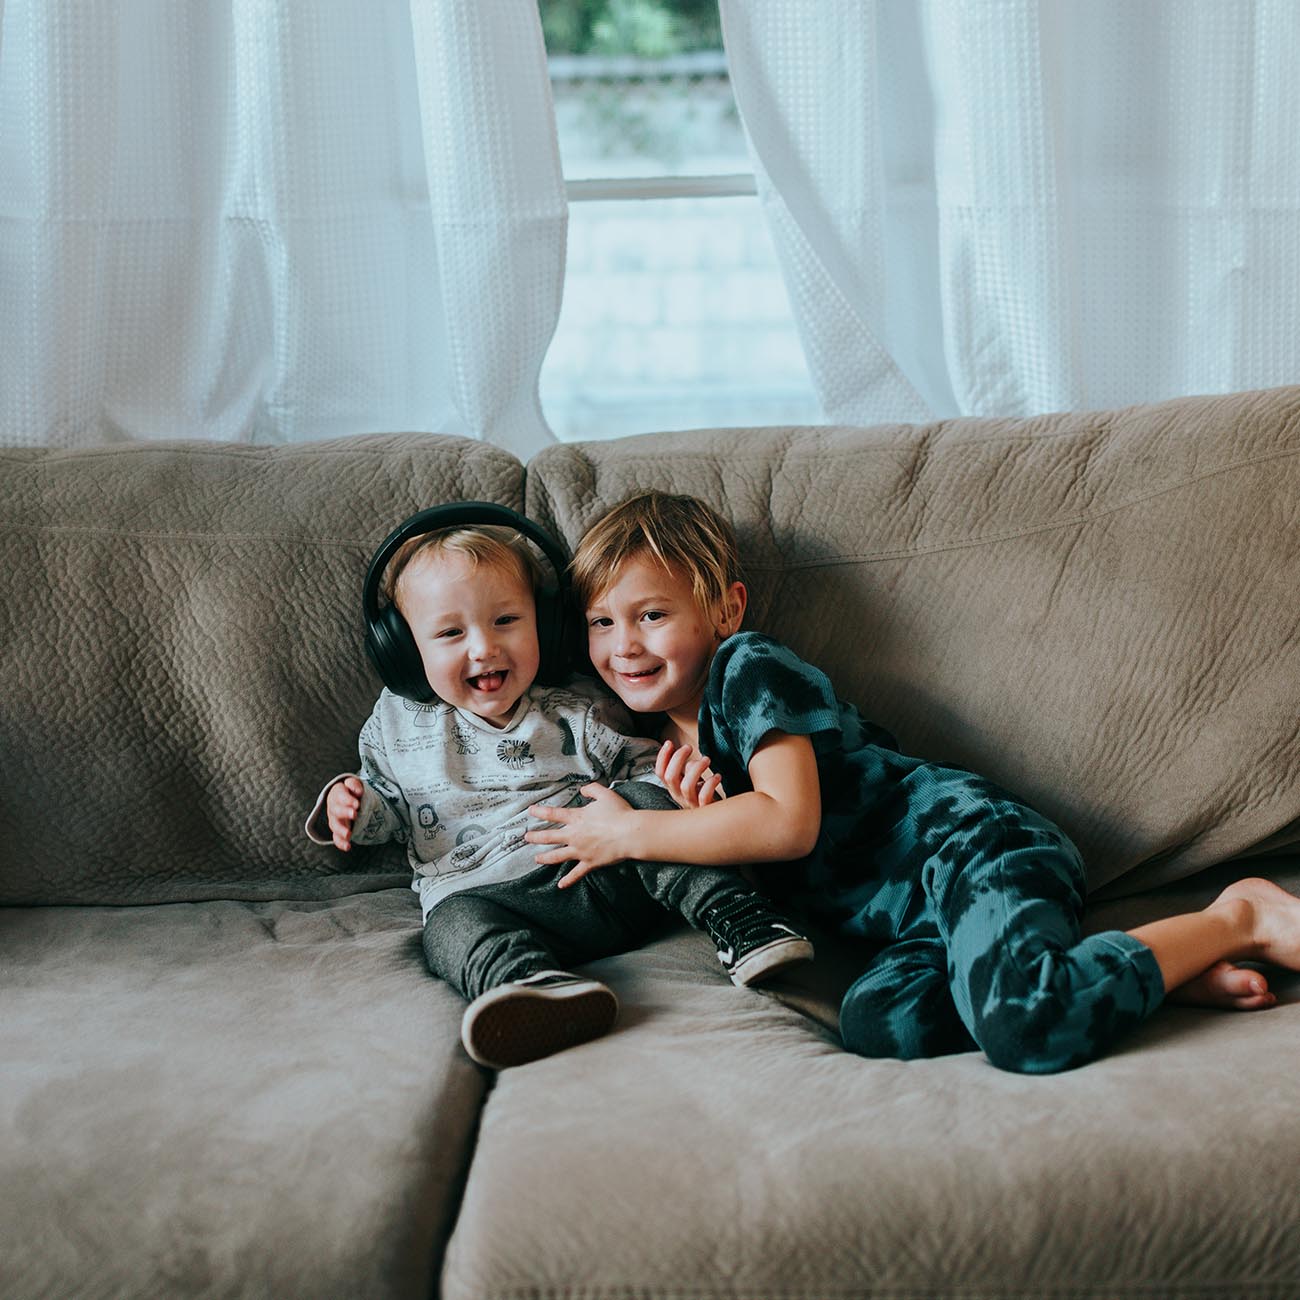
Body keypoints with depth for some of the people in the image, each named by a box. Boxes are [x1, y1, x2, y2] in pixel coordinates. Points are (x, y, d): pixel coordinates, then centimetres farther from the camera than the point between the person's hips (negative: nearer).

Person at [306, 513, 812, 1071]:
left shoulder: (579, 711, 10)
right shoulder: (398, 722, 14)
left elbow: (641, 764, 14)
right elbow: (390, 803, 26)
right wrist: (357, 805, 2)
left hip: (611, 883, 1)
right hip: (484, 894, 0)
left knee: (641, 801, -23)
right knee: (455, 924, -33)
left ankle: (740, 922, -29)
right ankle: (532, 981, -63)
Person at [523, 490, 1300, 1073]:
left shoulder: (749, 669, -5)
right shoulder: (676, 738, 22)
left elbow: (790, 823, -17)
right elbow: (767, 874, 19)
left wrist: (631, 832, -8)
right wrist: (701, 808, 0)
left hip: (966, 843, -8)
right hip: (910, 917, 8)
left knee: (1026, 1030, -35)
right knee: (878, 1021, -27)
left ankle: (1236, 920, -9)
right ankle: (1157, 965, -15)